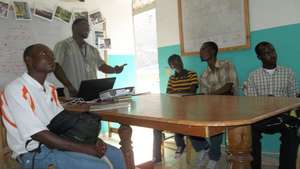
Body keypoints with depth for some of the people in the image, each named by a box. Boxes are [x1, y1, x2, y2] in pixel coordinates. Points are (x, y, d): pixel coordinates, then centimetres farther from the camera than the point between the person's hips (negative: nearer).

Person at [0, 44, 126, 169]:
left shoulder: (50, 88, 11)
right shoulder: (16, 89, -16)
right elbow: (38, 134, -23)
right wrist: (86, 148, -23)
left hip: (58, 143, 8)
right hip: (35, 153, -8)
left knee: (115, 154, 4)